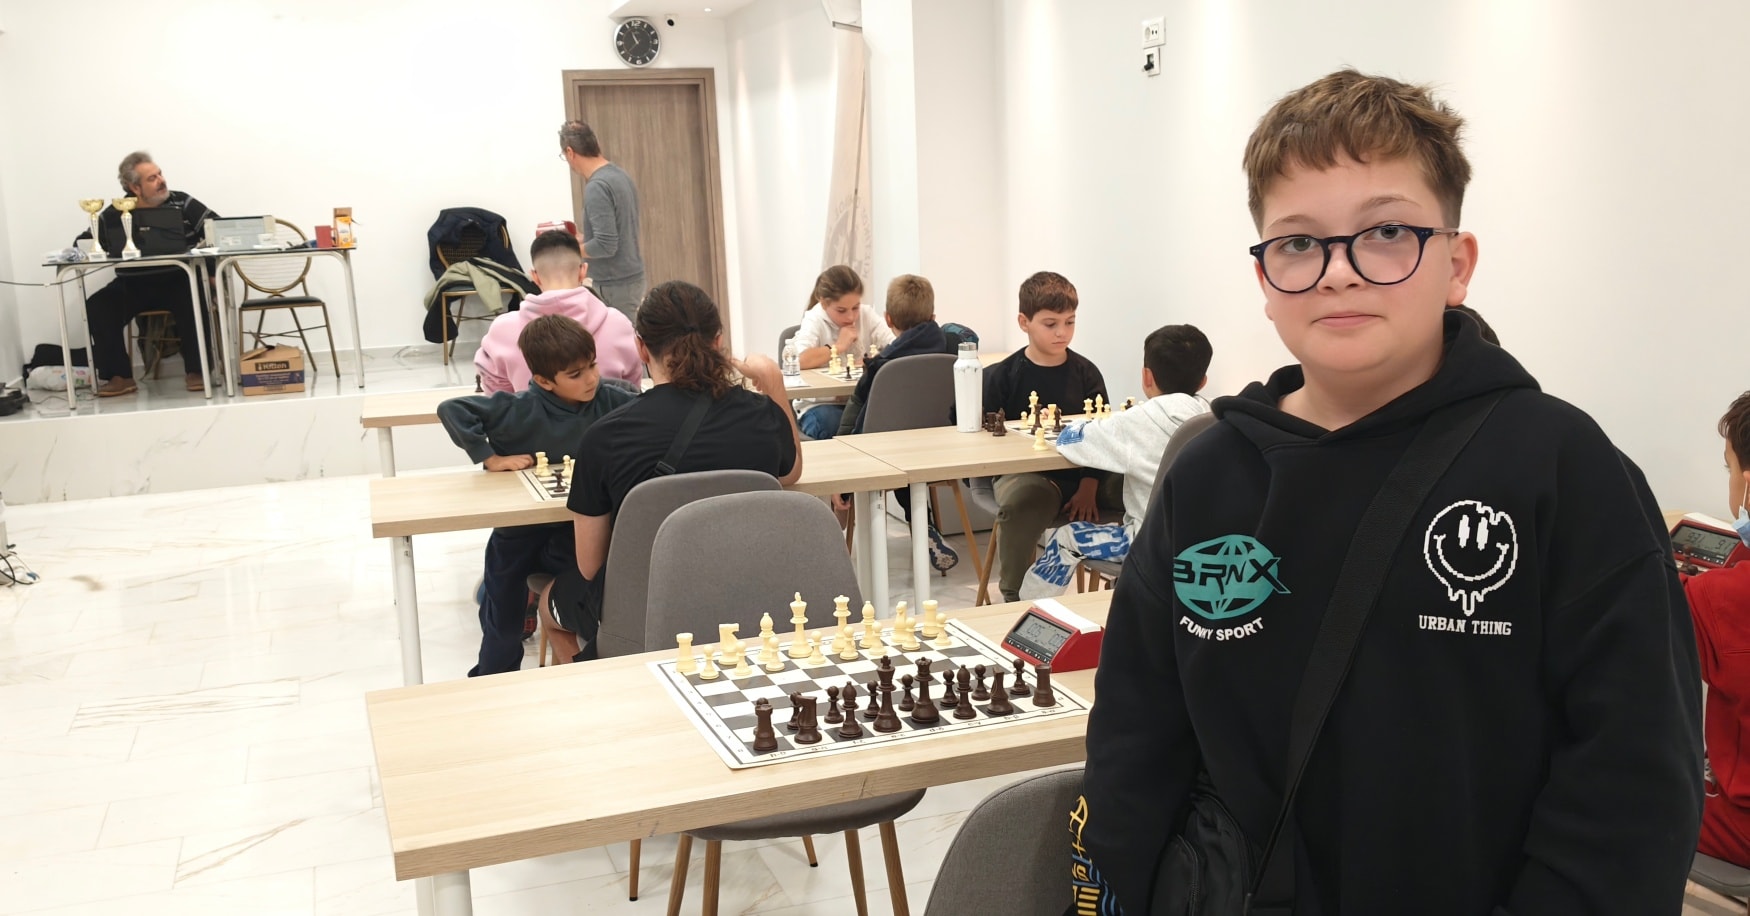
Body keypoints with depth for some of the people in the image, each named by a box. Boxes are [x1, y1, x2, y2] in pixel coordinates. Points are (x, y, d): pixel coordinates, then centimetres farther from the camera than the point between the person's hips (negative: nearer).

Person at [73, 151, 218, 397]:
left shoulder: (182, 203, 2)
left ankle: (195, 371, -19)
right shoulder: (114, 215, 5)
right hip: (133, 284, 2)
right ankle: (120, 376, -11)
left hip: (177, 280, -2)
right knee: (97, 307, -20)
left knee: (192, 301, -34)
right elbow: (83, 243, 8)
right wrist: (102, 247, -14)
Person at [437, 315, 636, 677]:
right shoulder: (519, 410, -21)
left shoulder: (607, 400, -12)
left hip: (577, 528, 2)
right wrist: (490, 458, -23)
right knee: (503, 618, 14)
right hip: (519, 530, -1)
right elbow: (451, 410, -23)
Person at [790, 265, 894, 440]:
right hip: (820, 404, -3)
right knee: (829, 424, -35)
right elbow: (799, 360, -28)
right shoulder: (814, 320, -9)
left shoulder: (869, 317, 2)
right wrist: (838, 346, -17)